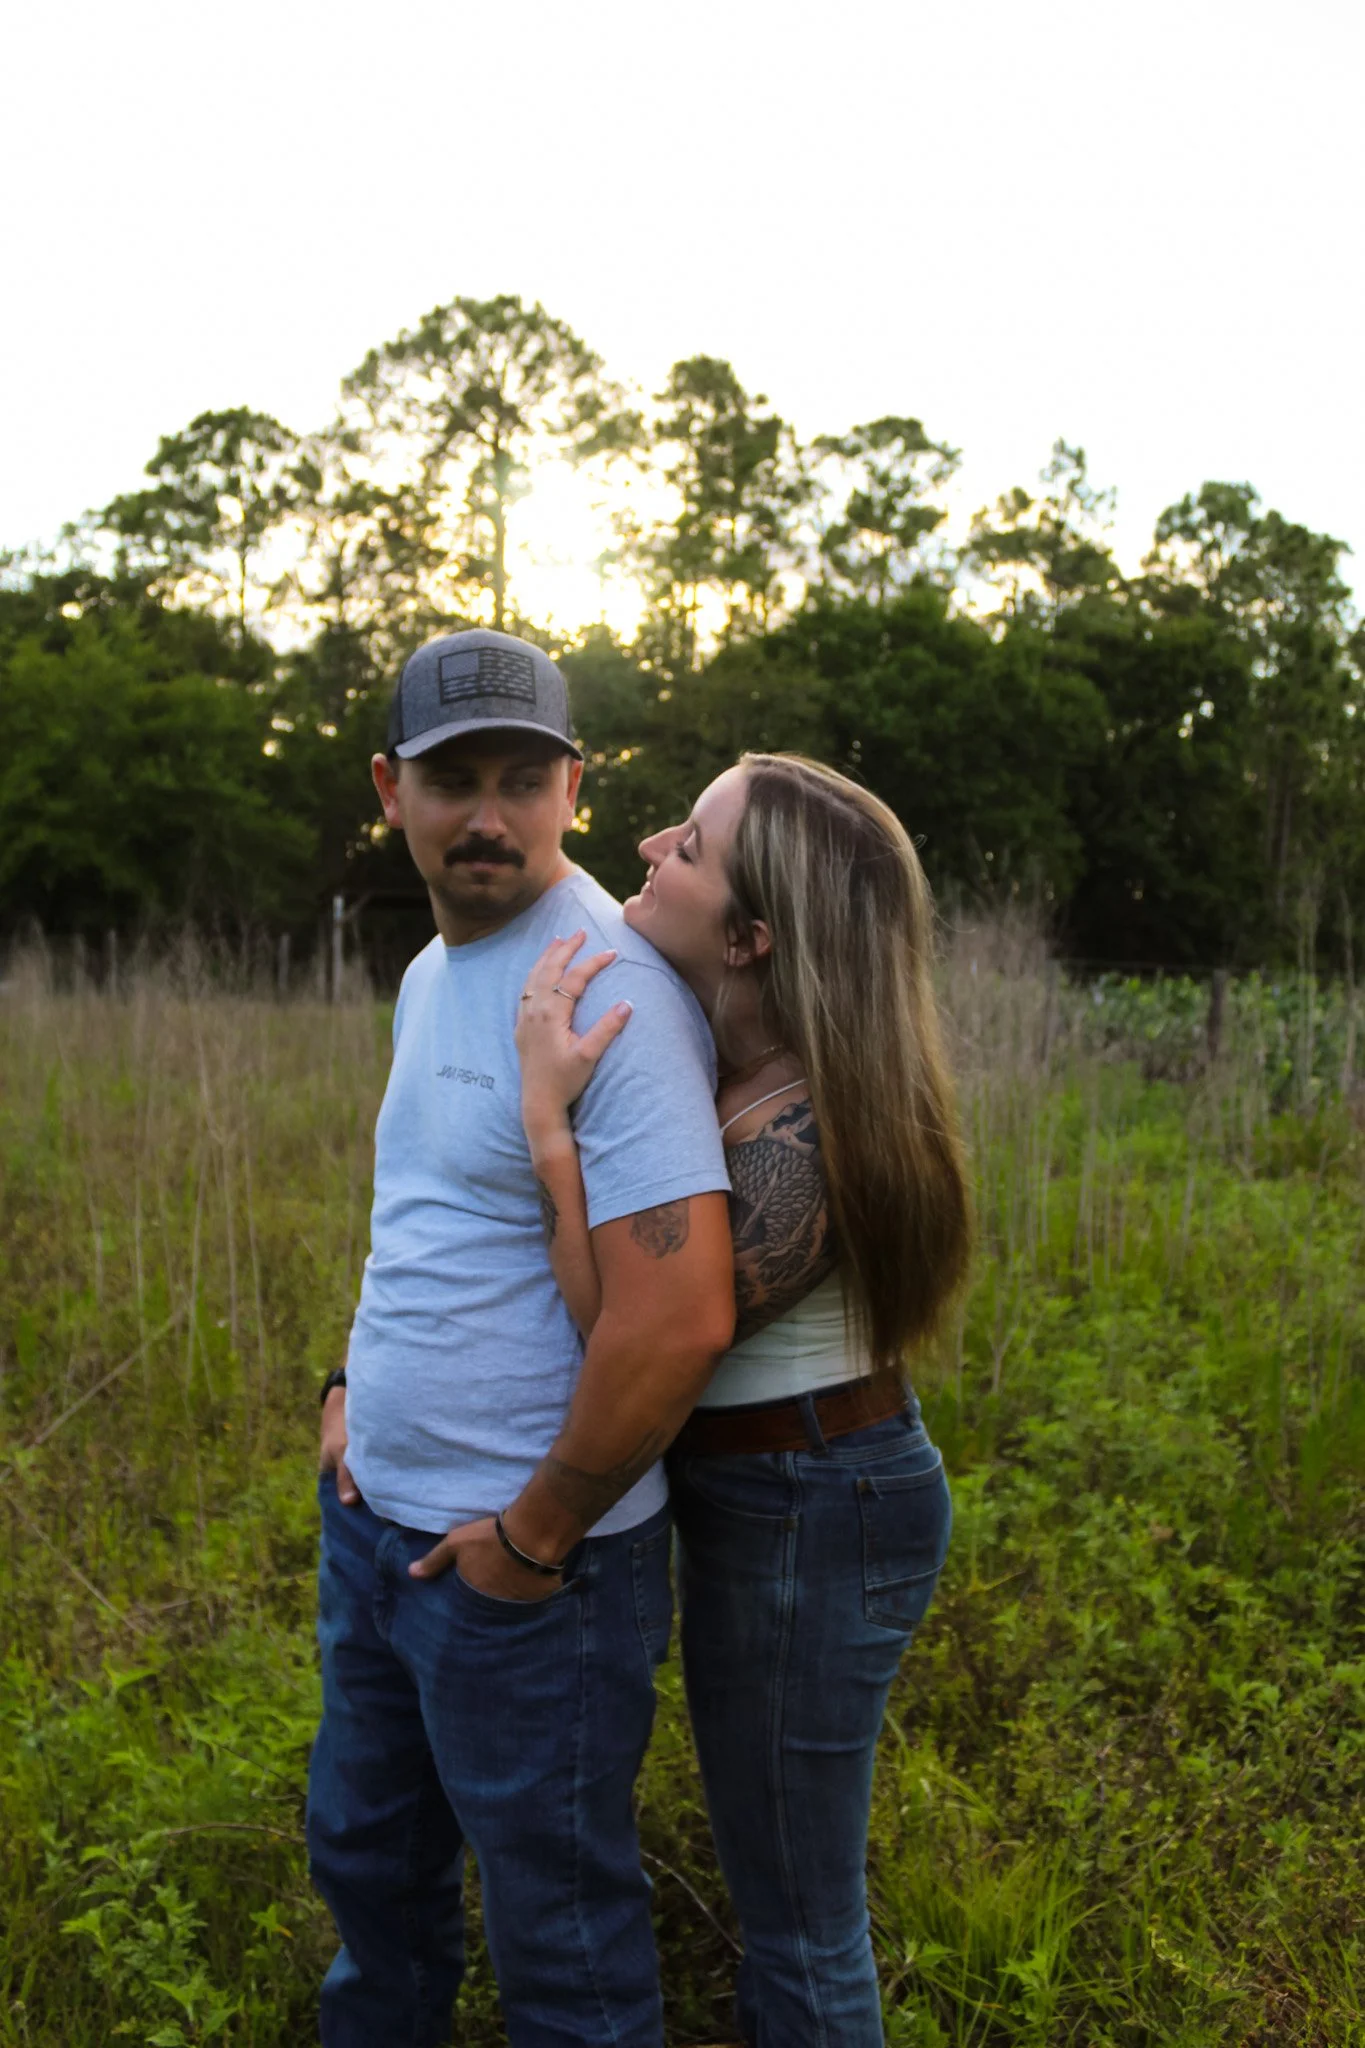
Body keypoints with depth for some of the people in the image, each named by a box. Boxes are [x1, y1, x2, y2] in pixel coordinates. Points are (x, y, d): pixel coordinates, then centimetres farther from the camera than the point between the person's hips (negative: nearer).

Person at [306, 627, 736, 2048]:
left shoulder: (614, 994, -23)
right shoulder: (429, 973, 8)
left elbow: (681, 1319, -30)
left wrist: (535, 1537, -20)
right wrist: (355, 1380, 9)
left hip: (524, 1566, -8)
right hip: (370, 1518, 9)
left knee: (558, 1929, 13)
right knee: (365, 1853, 28)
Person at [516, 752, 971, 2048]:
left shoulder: (796, 1138, -29)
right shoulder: (723, 1055, -1)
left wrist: (549, 1114, -30)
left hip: (802, 1519, -9)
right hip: (794, 1490, 9)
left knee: (797, 1918, 12)